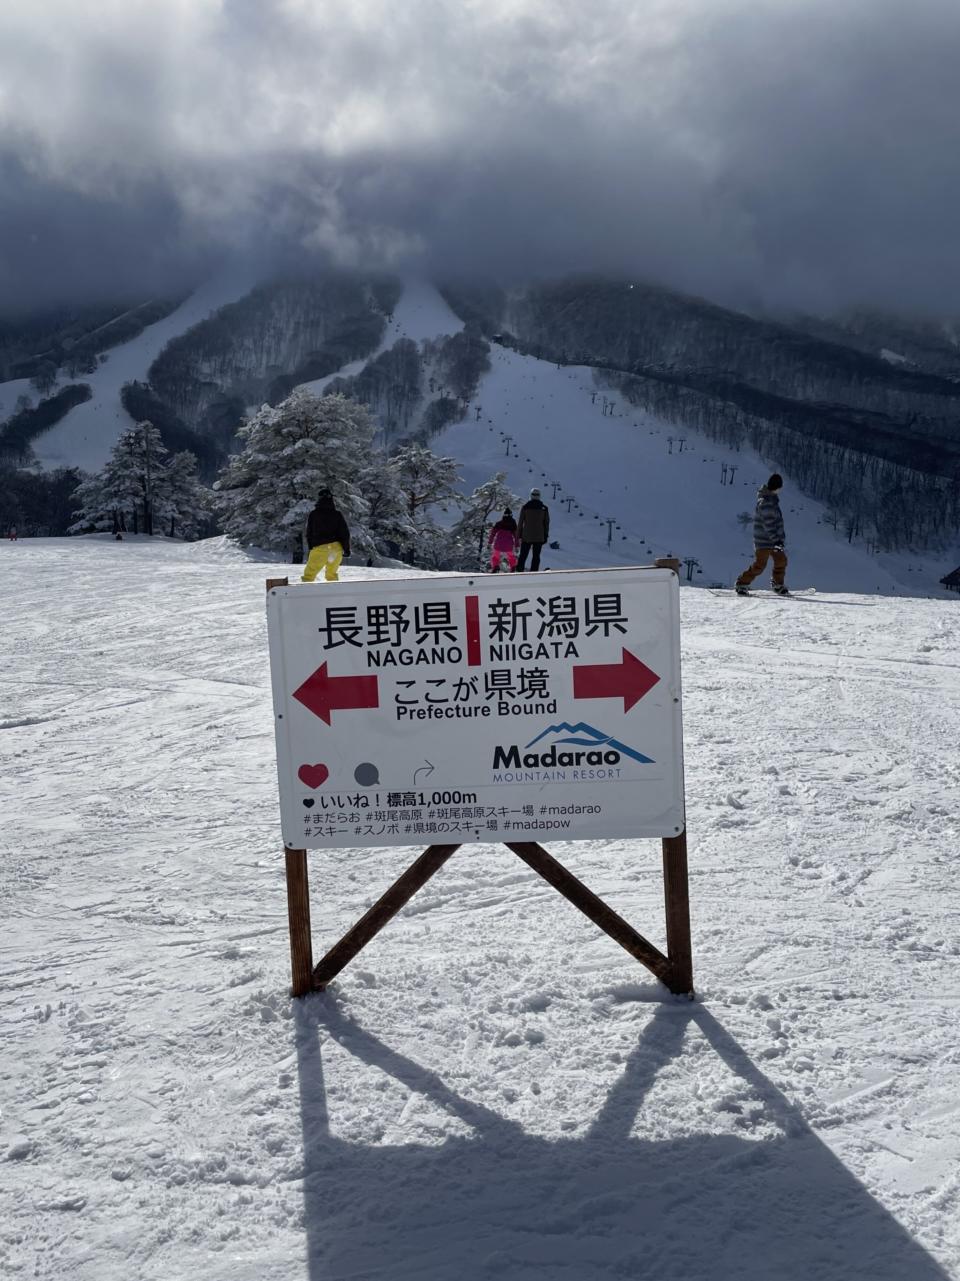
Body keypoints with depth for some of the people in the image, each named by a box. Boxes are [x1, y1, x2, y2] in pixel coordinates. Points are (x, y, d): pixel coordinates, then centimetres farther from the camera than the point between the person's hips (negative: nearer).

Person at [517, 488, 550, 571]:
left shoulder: (525, 507, -5)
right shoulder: (544, 508, -1)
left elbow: (520, 522, -3)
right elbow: (547, 523, 2)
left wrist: (519, 535, 4)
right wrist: (546, 536, 10)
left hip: (526, 536, -1)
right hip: (539, 537, 1)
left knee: (523, 556, 8)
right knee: (536, 556, 6)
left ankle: (519, 572, 6)